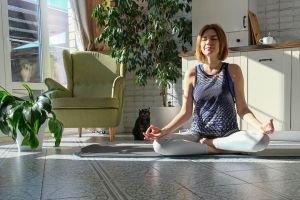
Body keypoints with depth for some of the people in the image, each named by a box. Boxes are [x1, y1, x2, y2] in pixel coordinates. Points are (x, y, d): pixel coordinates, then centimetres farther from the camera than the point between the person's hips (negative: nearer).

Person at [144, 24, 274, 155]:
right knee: (159, 145, -25)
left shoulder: (233, 70, 1)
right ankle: (218, 150, -16)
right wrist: (164, 130, -13)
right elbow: (186, 112, 2)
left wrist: (260, 126, -18)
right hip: (198, 134, 1)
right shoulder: (192, 74, 2)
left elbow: (242, 108, 1)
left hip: (229, 134, 0)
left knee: (261, 139, -31)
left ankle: (207, 143, -11)